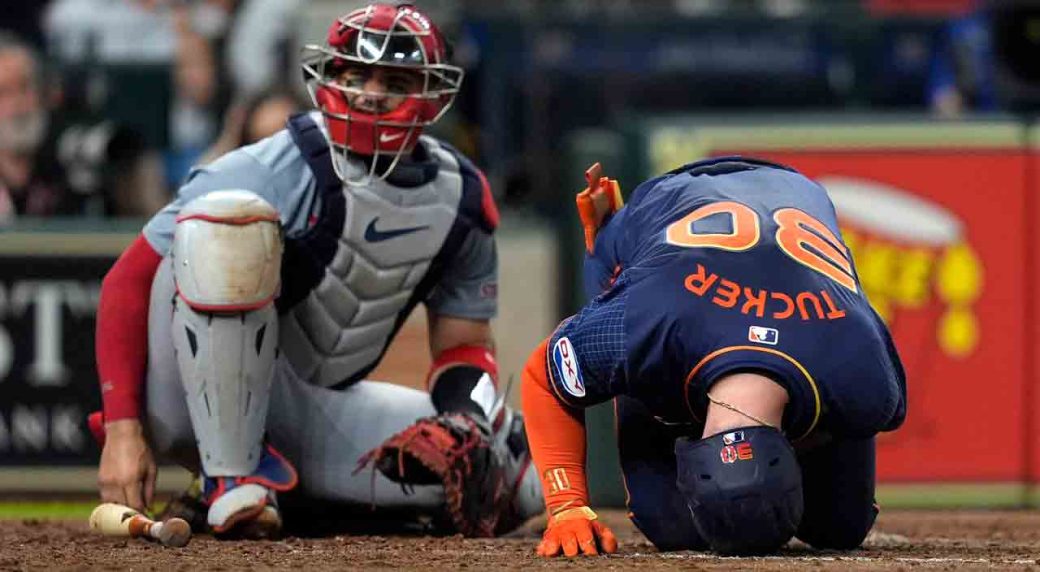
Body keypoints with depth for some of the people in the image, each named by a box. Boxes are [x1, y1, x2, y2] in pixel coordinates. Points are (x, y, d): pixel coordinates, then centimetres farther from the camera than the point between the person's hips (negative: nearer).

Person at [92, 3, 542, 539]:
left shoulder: (461, 199, 2)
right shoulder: (276, 171, -17)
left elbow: (464, 346, 11)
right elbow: (129, 281, -16)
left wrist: (464, 425, -12)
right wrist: (122, 430, -25)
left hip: (314, 414, 5)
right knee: (230, 219, -33)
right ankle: (231, 480, -24)